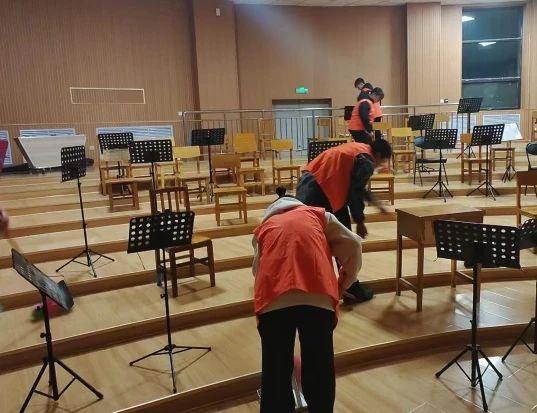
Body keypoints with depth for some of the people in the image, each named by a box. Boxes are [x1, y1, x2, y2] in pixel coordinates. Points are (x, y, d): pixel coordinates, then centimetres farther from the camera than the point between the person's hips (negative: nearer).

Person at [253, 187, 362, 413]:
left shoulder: (263, 227, 32)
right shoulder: (319, 214, 28)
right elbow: (353, 245, 17)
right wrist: (343, 284, 30)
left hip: (273, 298, 1)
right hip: (317, 294, 0)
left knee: (275, 372, 13)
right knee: (319, 369, 14)